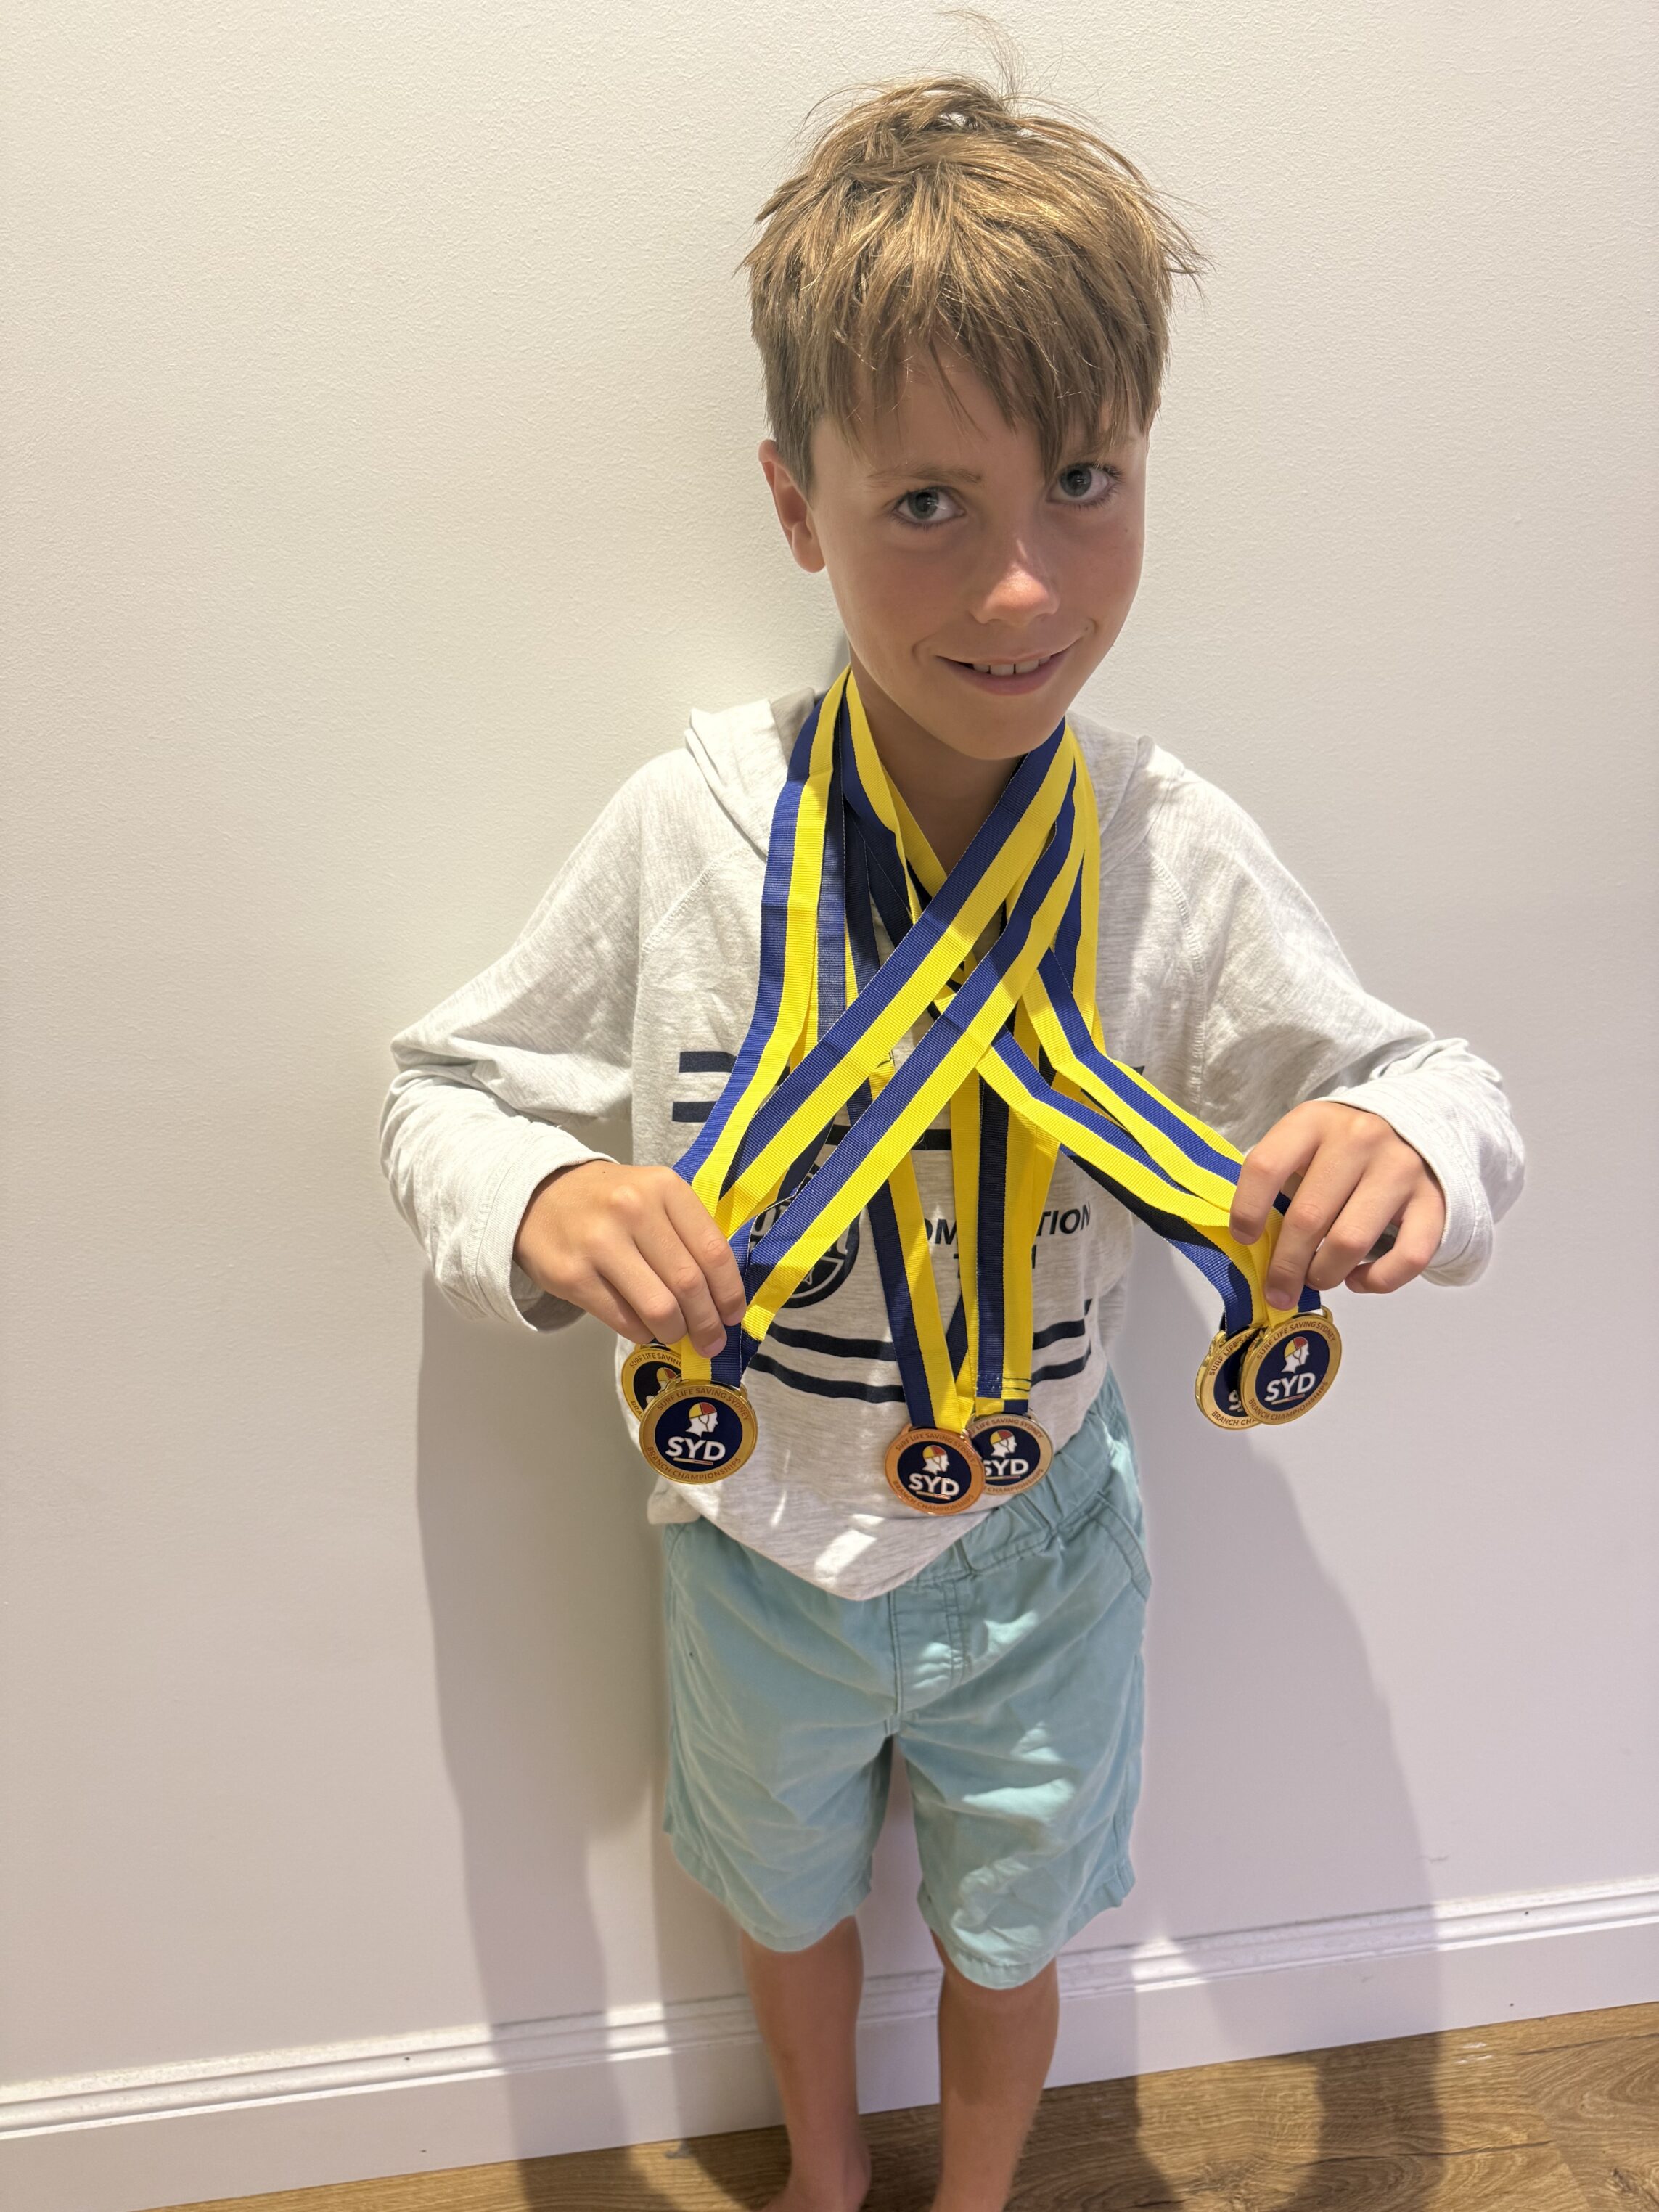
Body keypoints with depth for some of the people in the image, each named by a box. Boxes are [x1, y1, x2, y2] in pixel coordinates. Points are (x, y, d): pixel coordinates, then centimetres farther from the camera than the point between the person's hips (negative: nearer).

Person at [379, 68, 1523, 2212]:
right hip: (760, 1540, 1)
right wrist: (537, 1210, -32)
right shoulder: (692, 829, -22)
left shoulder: (1177, 856, -21)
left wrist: (1408, 1155, -32)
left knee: (1005, 1942, 27)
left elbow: (1437, 1086, -8)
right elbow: (445, 1086, -10)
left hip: (1039, 1548, 0)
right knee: (789, 1900, 29)